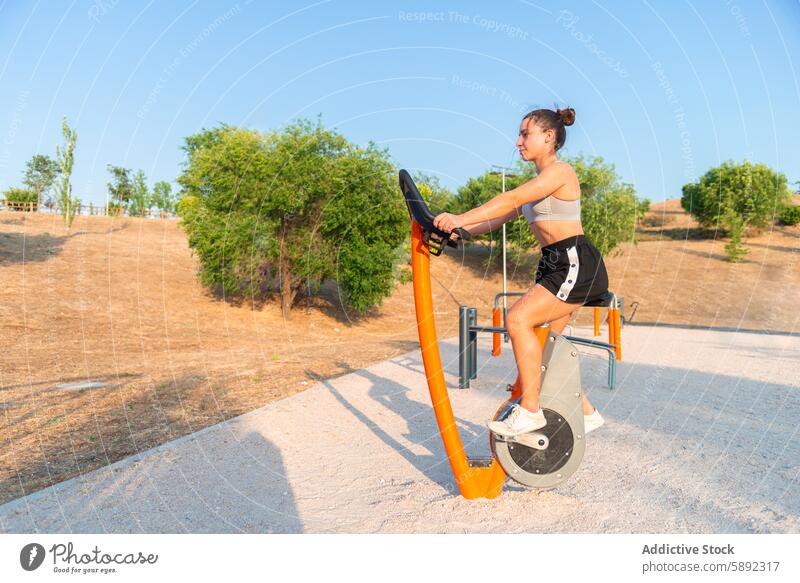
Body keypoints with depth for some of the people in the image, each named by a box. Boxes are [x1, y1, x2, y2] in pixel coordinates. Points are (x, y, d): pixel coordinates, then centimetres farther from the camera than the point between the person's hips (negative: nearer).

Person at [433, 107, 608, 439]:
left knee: (518, 319, -23)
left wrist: (459, 219, -30)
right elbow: (500, 219, 13)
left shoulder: (559, 171, -10)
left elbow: (510, 201, -24)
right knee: (546, 342, 12)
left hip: (577, 263, -10)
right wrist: (458, 231, 1)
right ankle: (585, 413, 28)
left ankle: (530, 411, -13)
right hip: (554, 264, 10)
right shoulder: (537, 183, 19)